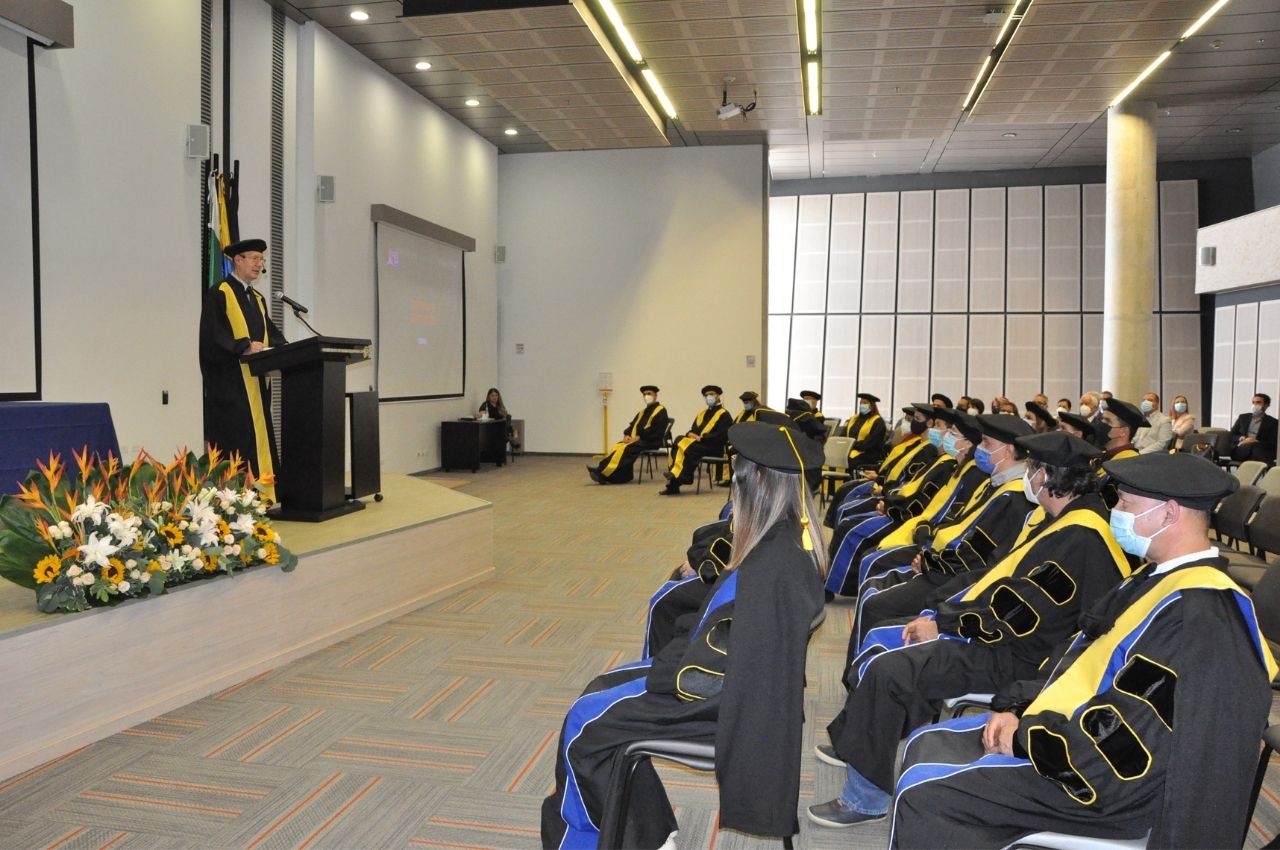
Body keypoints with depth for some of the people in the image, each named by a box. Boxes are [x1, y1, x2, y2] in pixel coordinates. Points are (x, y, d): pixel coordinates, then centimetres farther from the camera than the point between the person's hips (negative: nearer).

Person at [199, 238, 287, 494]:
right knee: (237, 438, -11)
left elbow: (272, 333, 15)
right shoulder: (219, 294, -4)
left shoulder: (257, 298, 21)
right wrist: (243, 347, -25)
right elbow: (211, 336, -14)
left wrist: (278, 347, -6)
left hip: (256, 382, 8)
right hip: (231, 383, -8)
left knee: (259, 434, 6)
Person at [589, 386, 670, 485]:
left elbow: (656, 431, -14)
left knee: (626, 448, -28)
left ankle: (603, 472, -35)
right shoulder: (643, 411, 24)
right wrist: (627, 435, -2)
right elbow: (632, 425, 20)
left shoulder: (661, 411, -2)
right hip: (636, 439, 8)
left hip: (650, 441, -7)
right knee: (617, 446, -18)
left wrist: (639, 437, -18)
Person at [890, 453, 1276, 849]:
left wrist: (1027, 739, -15)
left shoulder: (1201, 615, -25)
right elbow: (1078, 656, 15)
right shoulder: (1161, 578, 9)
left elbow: (1127, 739, -27)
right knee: (926, 745, 9)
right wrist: (1020, 709, 3)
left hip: (1109, 780, -10)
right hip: (1074, 731, 10)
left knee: (924, 790, -18)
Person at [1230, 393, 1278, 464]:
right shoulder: (1243, 417, 22)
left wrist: (1255, 441, -14)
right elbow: (1231, 435, 17)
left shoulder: (1273, 422, 13)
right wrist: (1242, 438, -5)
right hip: (1241, 451, 1)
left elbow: (1272, 444, 1)